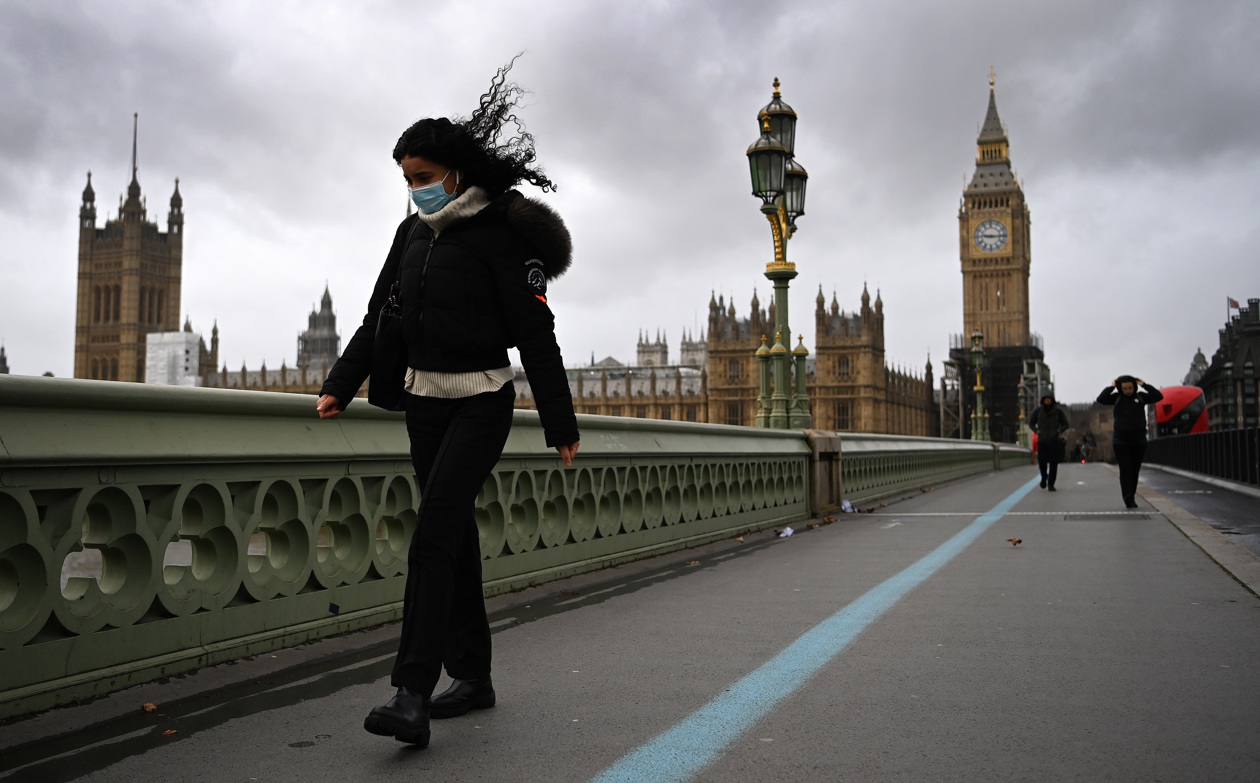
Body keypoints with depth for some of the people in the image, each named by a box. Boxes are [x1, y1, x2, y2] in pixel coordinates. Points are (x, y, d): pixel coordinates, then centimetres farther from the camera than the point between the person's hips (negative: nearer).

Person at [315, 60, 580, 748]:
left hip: (482, 401, -7)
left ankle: (413, 694, -17)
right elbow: (379, 315, 16)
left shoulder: (497, 235, -11)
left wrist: (560, 424, -12)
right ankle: (473, 676, 20)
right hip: (425, 399, 7)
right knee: (454, 536, 10)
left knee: (433, 534, -17)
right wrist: (341, 384, 9)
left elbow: (535, 334, -12)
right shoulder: (413, 232, 10)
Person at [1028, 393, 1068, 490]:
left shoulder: (1058, 411, -2)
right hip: (1042, 441, 1)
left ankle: (1051, 484, 1)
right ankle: (1044, 477, 25)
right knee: (1042, 462, -6)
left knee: (1053, 463, -6)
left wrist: (1058, 432, -7)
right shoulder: (1037, 410, -1)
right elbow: (1031, 423, 13)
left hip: (1055, 441, -1)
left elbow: (1065, 425, 9)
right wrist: (1037, 431, -2)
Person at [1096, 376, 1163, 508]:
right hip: (1121, 441, -2)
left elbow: (1159, 397, -9)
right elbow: (1100, 399, -14)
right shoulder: (1116, 398, 0)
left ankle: (1131, 497, 18)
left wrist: (1144, 385, -9)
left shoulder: (1141, 397, 2)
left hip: (1139, 441, 2)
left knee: (1135, 471, 7)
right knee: (1125, 471, -9)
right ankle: (1128, 499, -14)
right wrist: (1111, 387, -11)